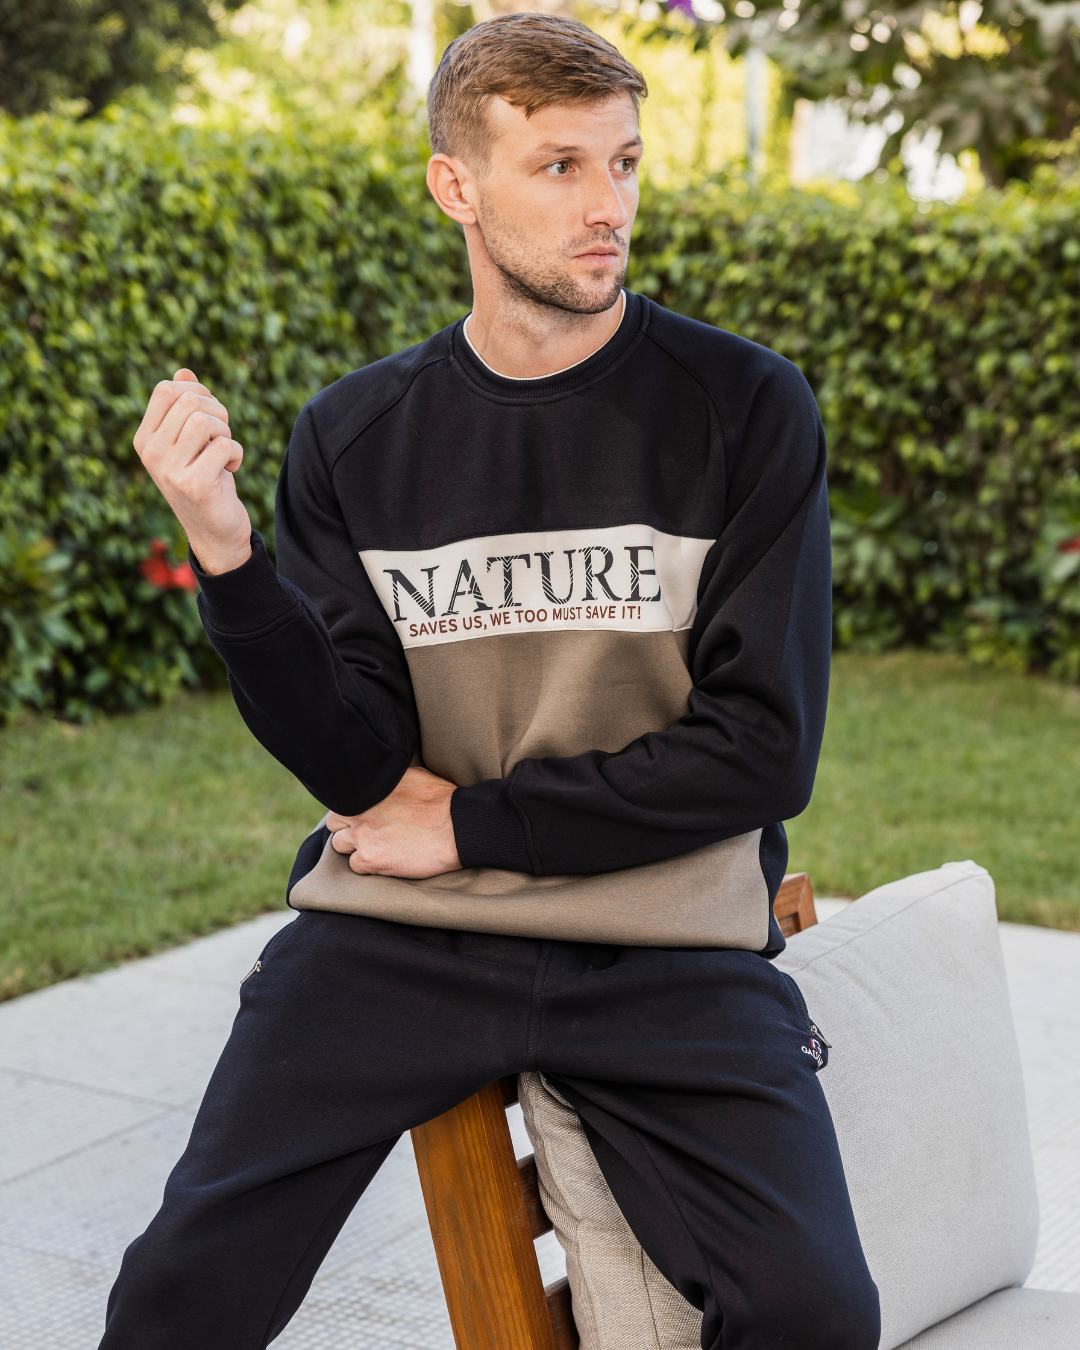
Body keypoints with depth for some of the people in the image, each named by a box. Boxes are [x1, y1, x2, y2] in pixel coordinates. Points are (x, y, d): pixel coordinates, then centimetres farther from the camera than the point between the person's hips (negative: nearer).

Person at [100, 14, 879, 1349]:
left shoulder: (743, 409, -3)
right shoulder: (353, 437, 4)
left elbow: (762, 749, -7)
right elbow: (360, 765, -2)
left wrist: (472, 823, -6)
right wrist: (226, 552, -16)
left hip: (663, 942, -1)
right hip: (393, 934, 1)